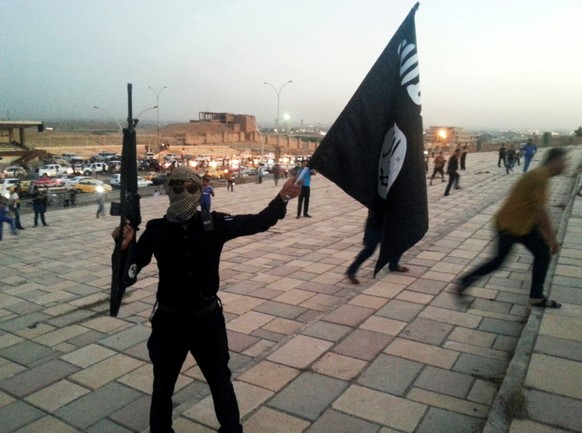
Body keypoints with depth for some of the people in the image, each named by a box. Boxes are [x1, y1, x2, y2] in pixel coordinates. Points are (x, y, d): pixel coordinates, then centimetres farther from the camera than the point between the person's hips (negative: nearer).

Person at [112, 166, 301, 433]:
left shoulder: (214, 224, -10)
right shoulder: (156, 230, -10)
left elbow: (256, 223, -5)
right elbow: (130, 269, -6)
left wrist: (282, 199, -18)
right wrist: (125, 245, -27)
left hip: (207, 318, 0)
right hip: (169, 321, 0)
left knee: (221, 381, 19)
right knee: (163, 385, 20)